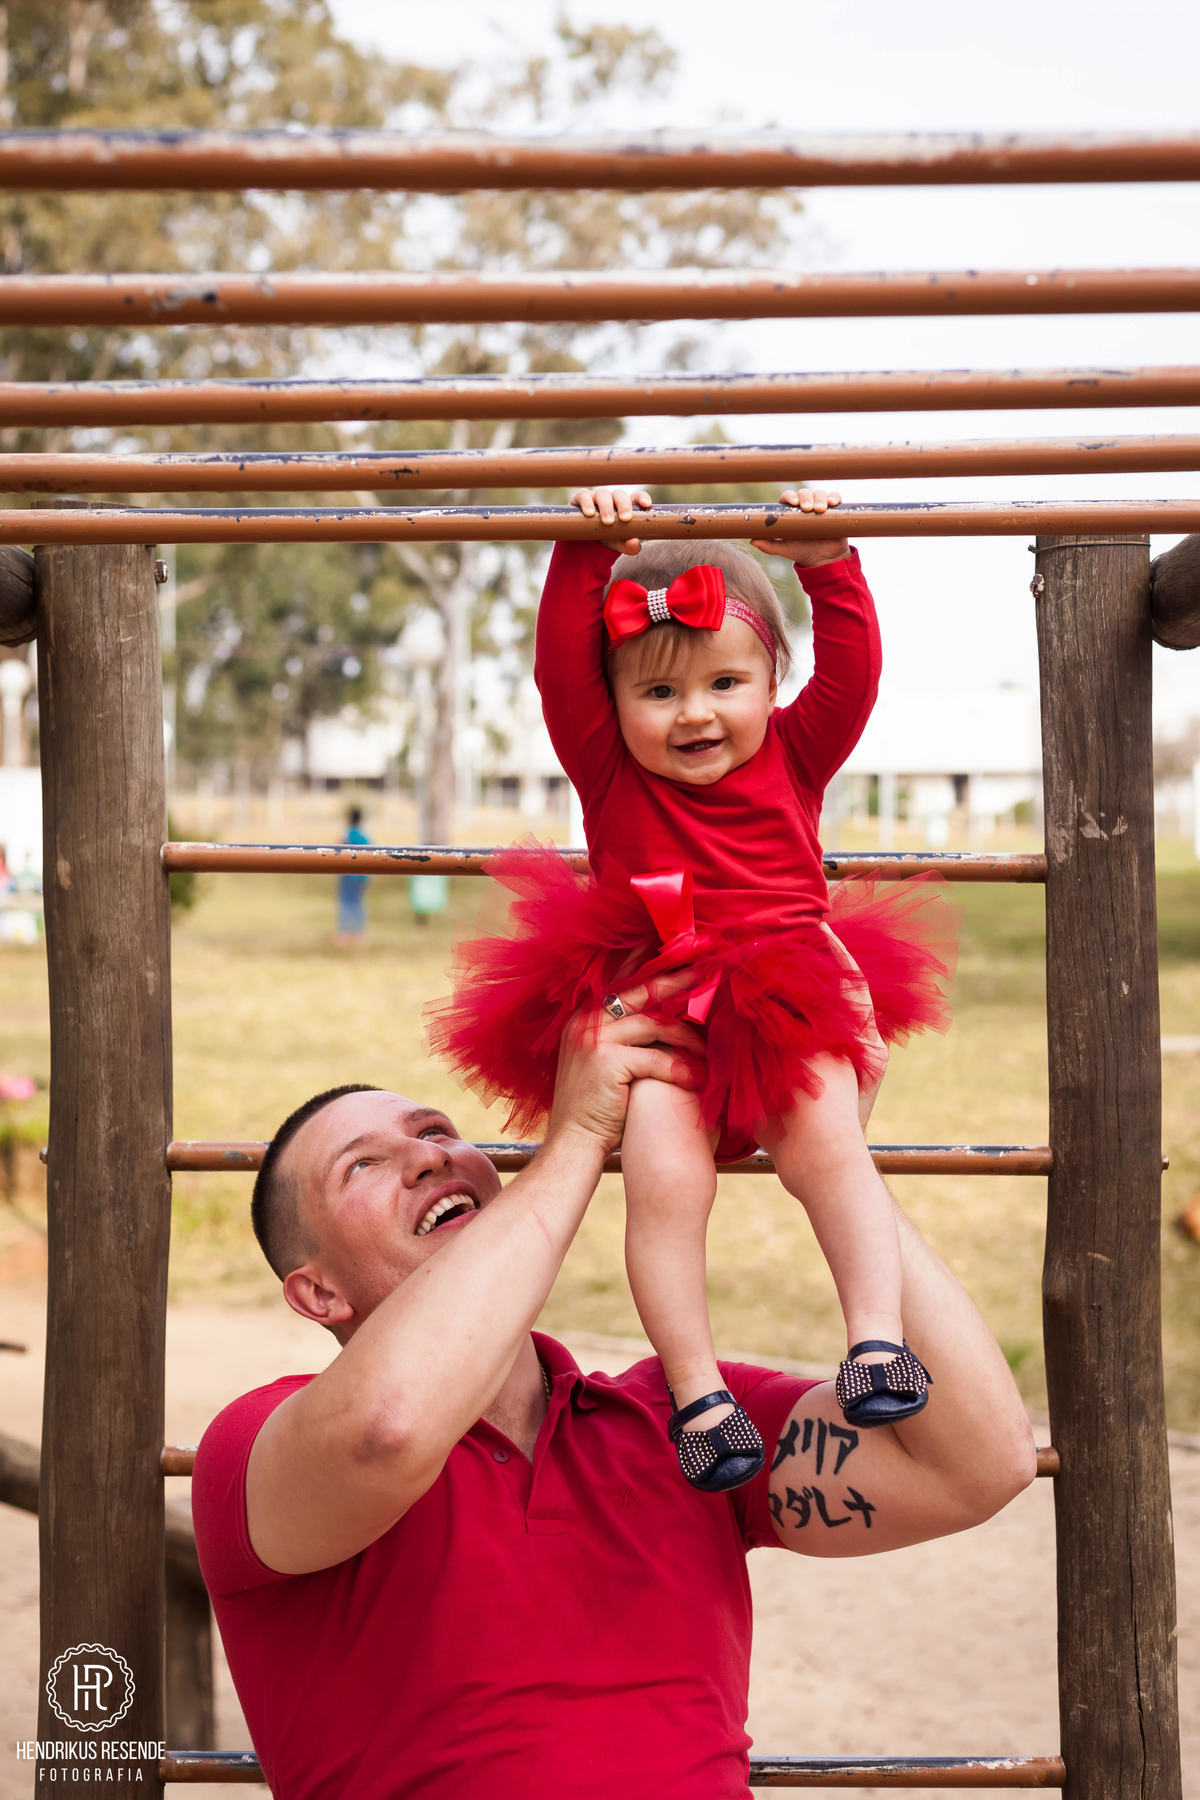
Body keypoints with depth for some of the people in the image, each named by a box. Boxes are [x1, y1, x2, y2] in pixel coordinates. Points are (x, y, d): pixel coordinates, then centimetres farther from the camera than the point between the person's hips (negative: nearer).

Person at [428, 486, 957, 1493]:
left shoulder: (793, 756, 14)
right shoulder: (609, 768, 10)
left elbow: (853, 671, 4)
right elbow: (562, 664, -1)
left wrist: (828, 567, -4)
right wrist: (584, 556, -7)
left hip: (790, 1005, 1)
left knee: (827, 1144, -25)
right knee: (663, 1172, -23)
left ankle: (878, 1333, -18)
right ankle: (695, 1386, -17)